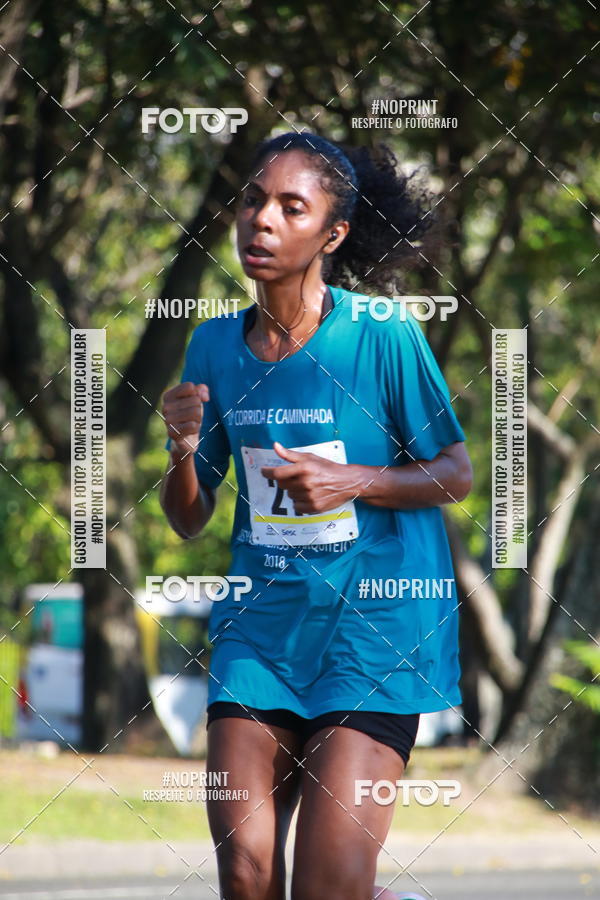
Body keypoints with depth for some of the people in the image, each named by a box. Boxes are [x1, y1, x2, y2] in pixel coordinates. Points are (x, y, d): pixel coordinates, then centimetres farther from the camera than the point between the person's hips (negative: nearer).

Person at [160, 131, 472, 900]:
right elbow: (189, 520, 10)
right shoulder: (215, 345, 4)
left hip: (373, 629, -4)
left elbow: (454, 475, 0)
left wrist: (352, 481, -17)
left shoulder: (384, 337, -9)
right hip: (260, 625, 4)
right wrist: (182, 453, -11)